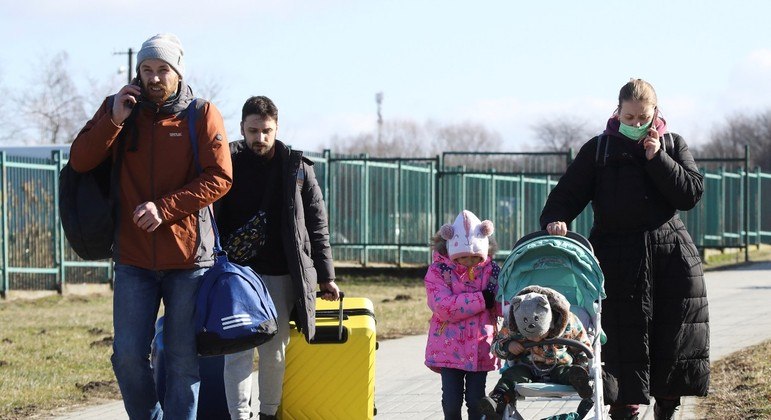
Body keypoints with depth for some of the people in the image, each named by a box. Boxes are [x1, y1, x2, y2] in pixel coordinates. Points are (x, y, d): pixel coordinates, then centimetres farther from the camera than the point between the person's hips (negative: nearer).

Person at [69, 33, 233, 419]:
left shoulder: (202, 115, 0)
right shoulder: (118, 109, 7)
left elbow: (219, 177, -9)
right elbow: (80, 161, -2)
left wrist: (165, 207, -19)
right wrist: (114, 120, -16)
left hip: (188, 256, -2)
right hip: (134, 257, 2)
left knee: (184, 358, 3)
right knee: (128, 355, -2)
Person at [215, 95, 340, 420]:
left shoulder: (297, 168, 5)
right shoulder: (228, 164, 3)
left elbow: (317, 226, 8)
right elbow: (210, 220, 4)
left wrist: (326, 277, 5)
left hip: (281, 276, 1)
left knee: (274, 351, 5)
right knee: (238, 350, -8)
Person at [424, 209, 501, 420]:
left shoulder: (491, 270, 3)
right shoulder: (438, 271, -5)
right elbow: (443, 307, -20)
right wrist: (483, 299, -22)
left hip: (480, 349, 2)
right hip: (449, 347, -2)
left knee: (476, 400, 4)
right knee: (452, 400, 2)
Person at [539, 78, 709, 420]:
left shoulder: (673, 146, 11)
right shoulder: (599, 149, 7)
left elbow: (691, 194, -1)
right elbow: (568, 193, 2)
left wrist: (657, 158, -8)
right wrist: (555, 219, -18)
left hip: (671, 254, 2)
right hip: (618, 259, -2)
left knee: (674, 341, 3)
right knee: (624, 341, -7)